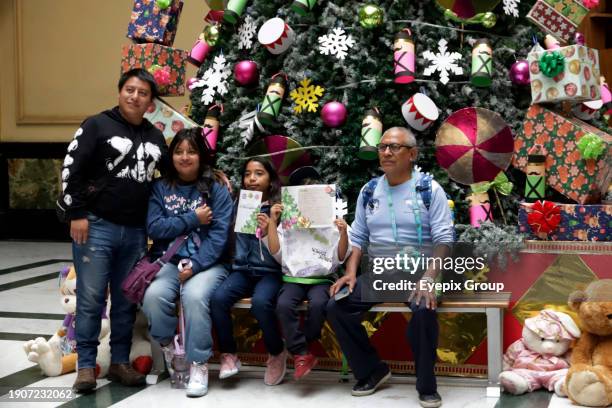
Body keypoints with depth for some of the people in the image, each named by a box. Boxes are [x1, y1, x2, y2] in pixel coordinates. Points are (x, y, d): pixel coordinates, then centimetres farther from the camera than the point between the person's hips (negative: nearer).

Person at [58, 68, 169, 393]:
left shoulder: (155, 136, 14)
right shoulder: (97, 125, -2)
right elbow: (72, 170, -6)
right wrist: (76, 214, -12)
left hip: (136, 232, 5)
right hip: (96, 226, -5)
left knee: (127, 301, 10)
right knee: (91, 299, -2)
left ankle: (119, 362, 21)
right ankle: (86, 365, 8)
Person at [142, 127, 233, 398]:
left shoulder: (217, 190, 3)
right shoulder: (160, 188, 8)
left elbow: (219, 234, -7)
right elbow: (154, 228, -4)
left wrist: (195, 266, -17)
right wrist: (193, 219, -9)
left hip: (207, 263, -2)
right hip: (169, 261, 2)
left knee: (195, 296, -32)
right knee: (153, 295, -28)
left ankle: (199, 364, -16)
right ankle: (168, 346, 2)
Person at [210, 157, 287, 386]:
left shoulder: (279, 208, 1)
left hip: (270, 271, -3)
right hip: (243, 270, 3)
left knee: (260, 302, -32)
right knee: (218, 297, -25)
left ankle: (277, 353, -6)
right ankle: (228, 354, -6)